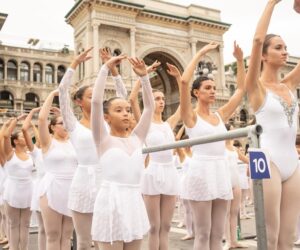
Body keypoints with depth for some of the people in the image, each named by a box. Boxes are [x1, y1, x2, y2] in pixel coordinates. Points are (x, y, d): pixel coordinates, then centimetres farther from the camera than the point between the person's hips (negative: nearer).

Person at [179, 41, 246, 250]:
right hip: (201, 173, -6)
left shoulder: (220, 115, 13)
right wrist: (200, 54, -9)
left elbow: (242, 89, 17)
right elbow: (184, 81, -16)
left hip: (221, 173, 6)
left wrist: (240, 59, 12)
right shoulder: (191, 116, -2)